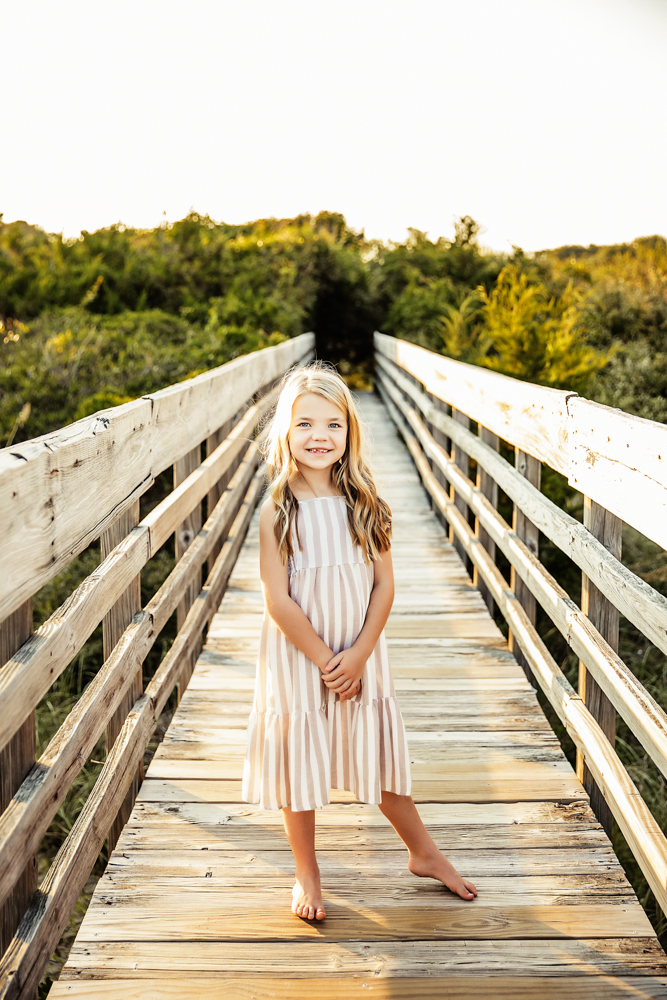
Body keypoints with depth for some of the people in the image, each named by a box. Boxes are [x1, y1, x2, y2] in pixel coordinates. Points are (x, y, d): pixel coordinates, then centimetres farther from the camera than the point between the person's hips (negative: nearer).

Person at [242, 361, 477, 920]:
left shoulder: (364, 505, -4)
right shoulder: (278, 510, -12)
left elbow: (384, 586, -3)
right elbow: (278, 600, -14)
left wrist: (358, 654, -13)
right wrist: (325, 660, -13)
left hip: (361, 658, 2)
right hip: (298, 660, -2)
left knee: (380, 757, 16)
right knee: (299, 766, 11)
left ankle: (424, 854, 38)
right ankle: (307, 875, 33)